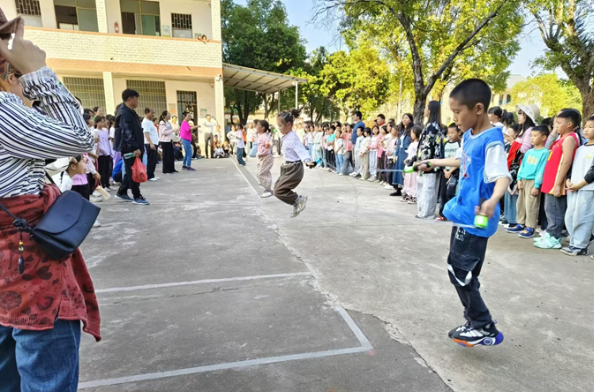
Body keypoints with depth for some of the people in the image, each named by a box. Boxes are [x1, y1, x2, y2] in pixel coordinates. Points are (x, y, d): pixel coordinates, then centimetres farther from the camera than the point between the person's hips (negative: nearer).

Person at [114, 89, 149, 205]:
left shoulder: (130, 112, 18)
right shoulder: (125, 113, -15)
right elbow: (127, 132, -23)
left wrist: (139, 147, 22)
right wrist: (135, 148, -27)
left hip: (133, 148, 10)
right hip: (130, 148, -10)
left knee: (131, 171, 16)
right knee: (133, 172, -4)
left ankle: (121, 193, 26)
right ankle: (137, 197, 3)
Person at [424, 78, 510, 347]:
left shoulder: (491, 141, -19)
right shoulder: (468, 136, 8)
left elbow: (502, 177, -28)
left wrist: (492, 201, -48)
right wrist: (437, 162, 39)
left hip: (475, 219, -10)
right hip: (463, 214, 10)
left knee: (459, 271, -5)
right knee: (462, 271, 15)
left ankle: (485, 329, 11)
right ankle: (476, 323, 28)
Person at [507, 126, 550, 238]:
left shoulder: (544, 153, -10)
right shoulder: (529, 151, 11)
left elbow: (541, 170, -14)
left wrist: (536, 186, -17)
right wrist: (519, 179, 5)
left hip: (533, 181, -7)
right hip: (524, 180, 8)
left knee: (531, 205, -4)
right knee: (520, 203, 12)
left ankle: (530, 228, 3)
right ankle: (521, 224, 23)